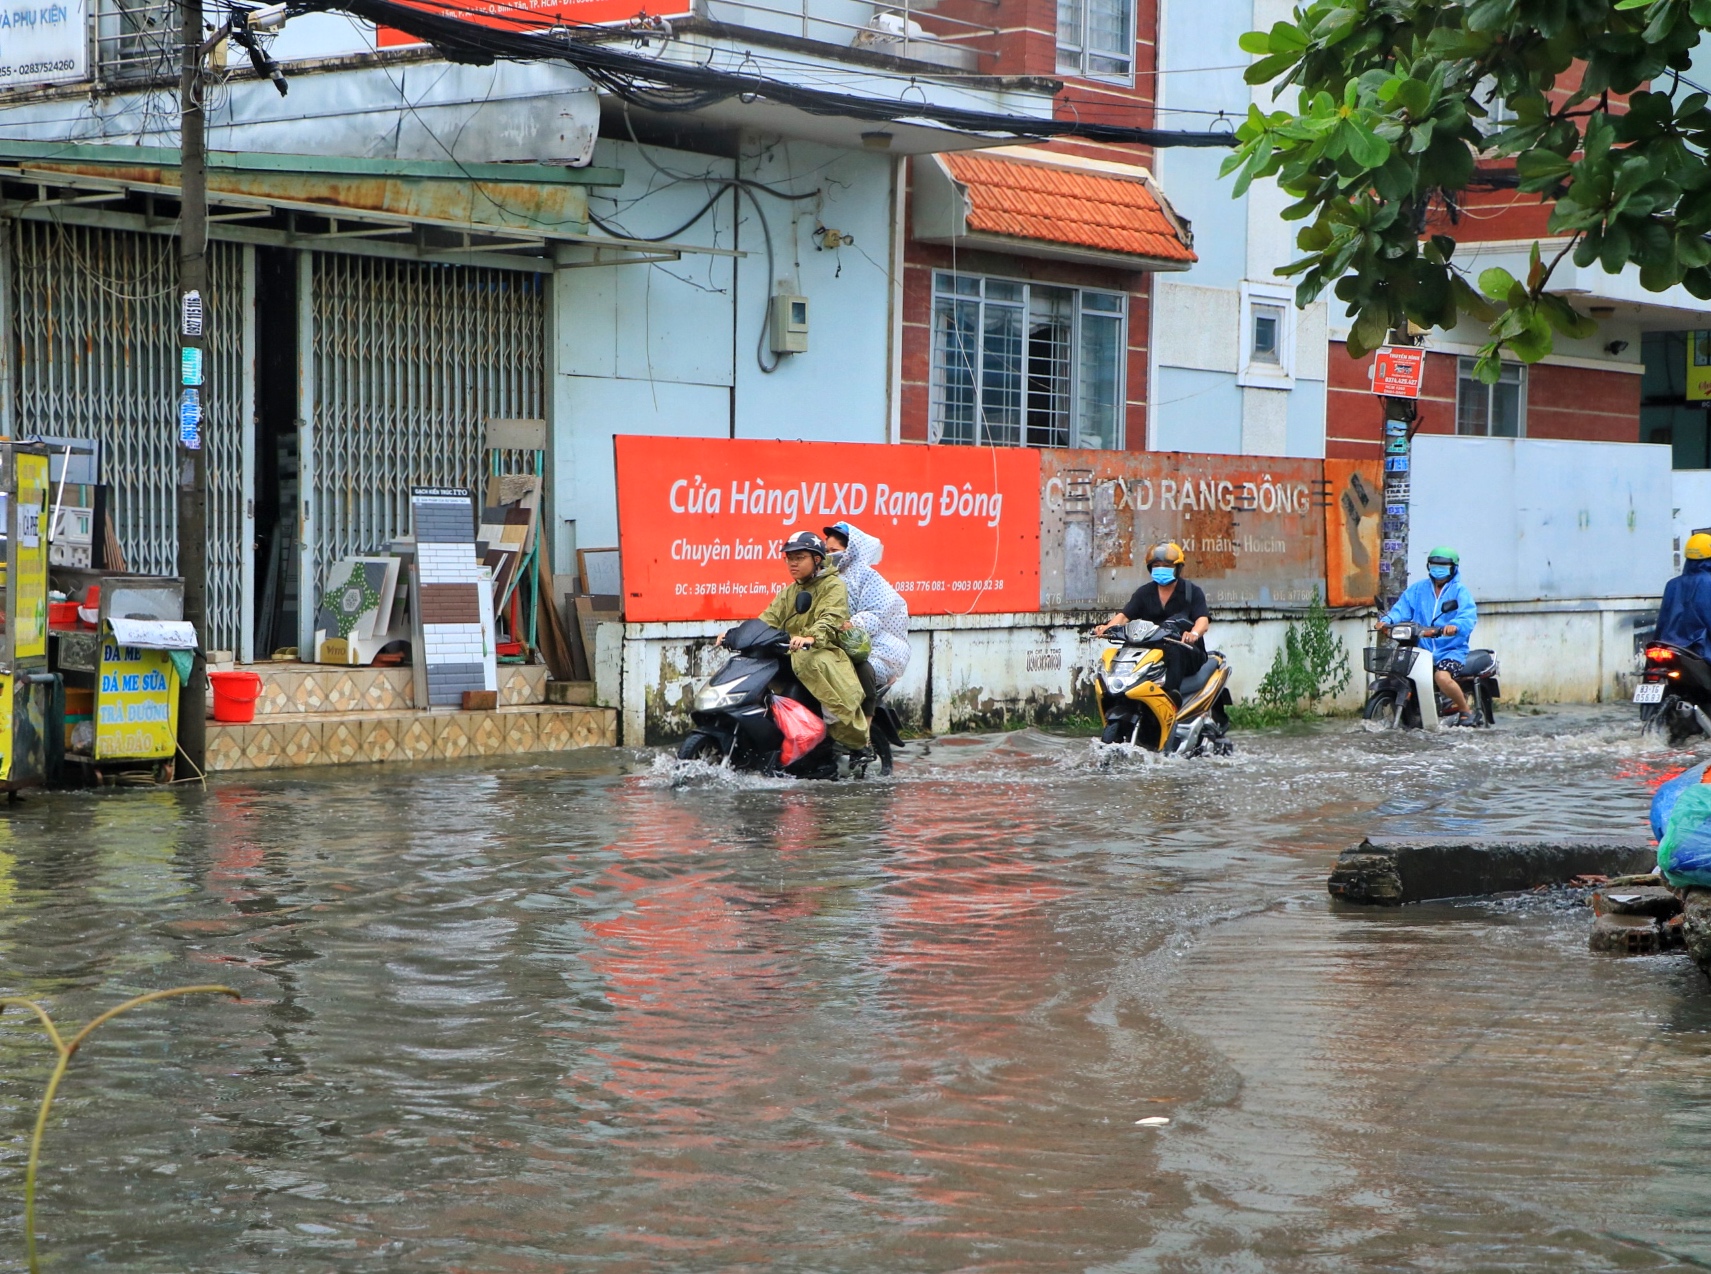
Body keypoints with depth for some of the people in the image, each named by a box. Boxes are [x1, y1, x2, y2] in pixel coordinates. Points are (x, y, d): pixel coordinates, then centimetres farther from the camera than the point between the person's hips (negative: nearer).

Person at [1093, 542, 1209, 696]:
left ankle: (1171, 693, -50)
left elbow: (1203, 620, -13)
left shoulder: (1191, 591, 2)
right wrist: (1108, 627, -22)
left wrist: (1194, 634, -39)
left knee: (1174, 650, -38)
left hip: (1188, 654, -3)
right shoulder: (1144, 592, 14)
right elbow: (1124, 615, 2)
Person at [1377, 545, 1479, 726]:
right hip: (1422, 649, 5)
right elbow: (1402, 609, 3)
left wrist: (1455, 626, -39)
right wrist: (1387, 621, -19)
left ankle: (1465, 712, -9)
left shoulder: (1460, 591, 2)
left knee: (1442, 677, -32)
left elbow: (1469, 616, -15)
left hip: (1451, 649, -5)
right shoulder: (1417, 589, 16)